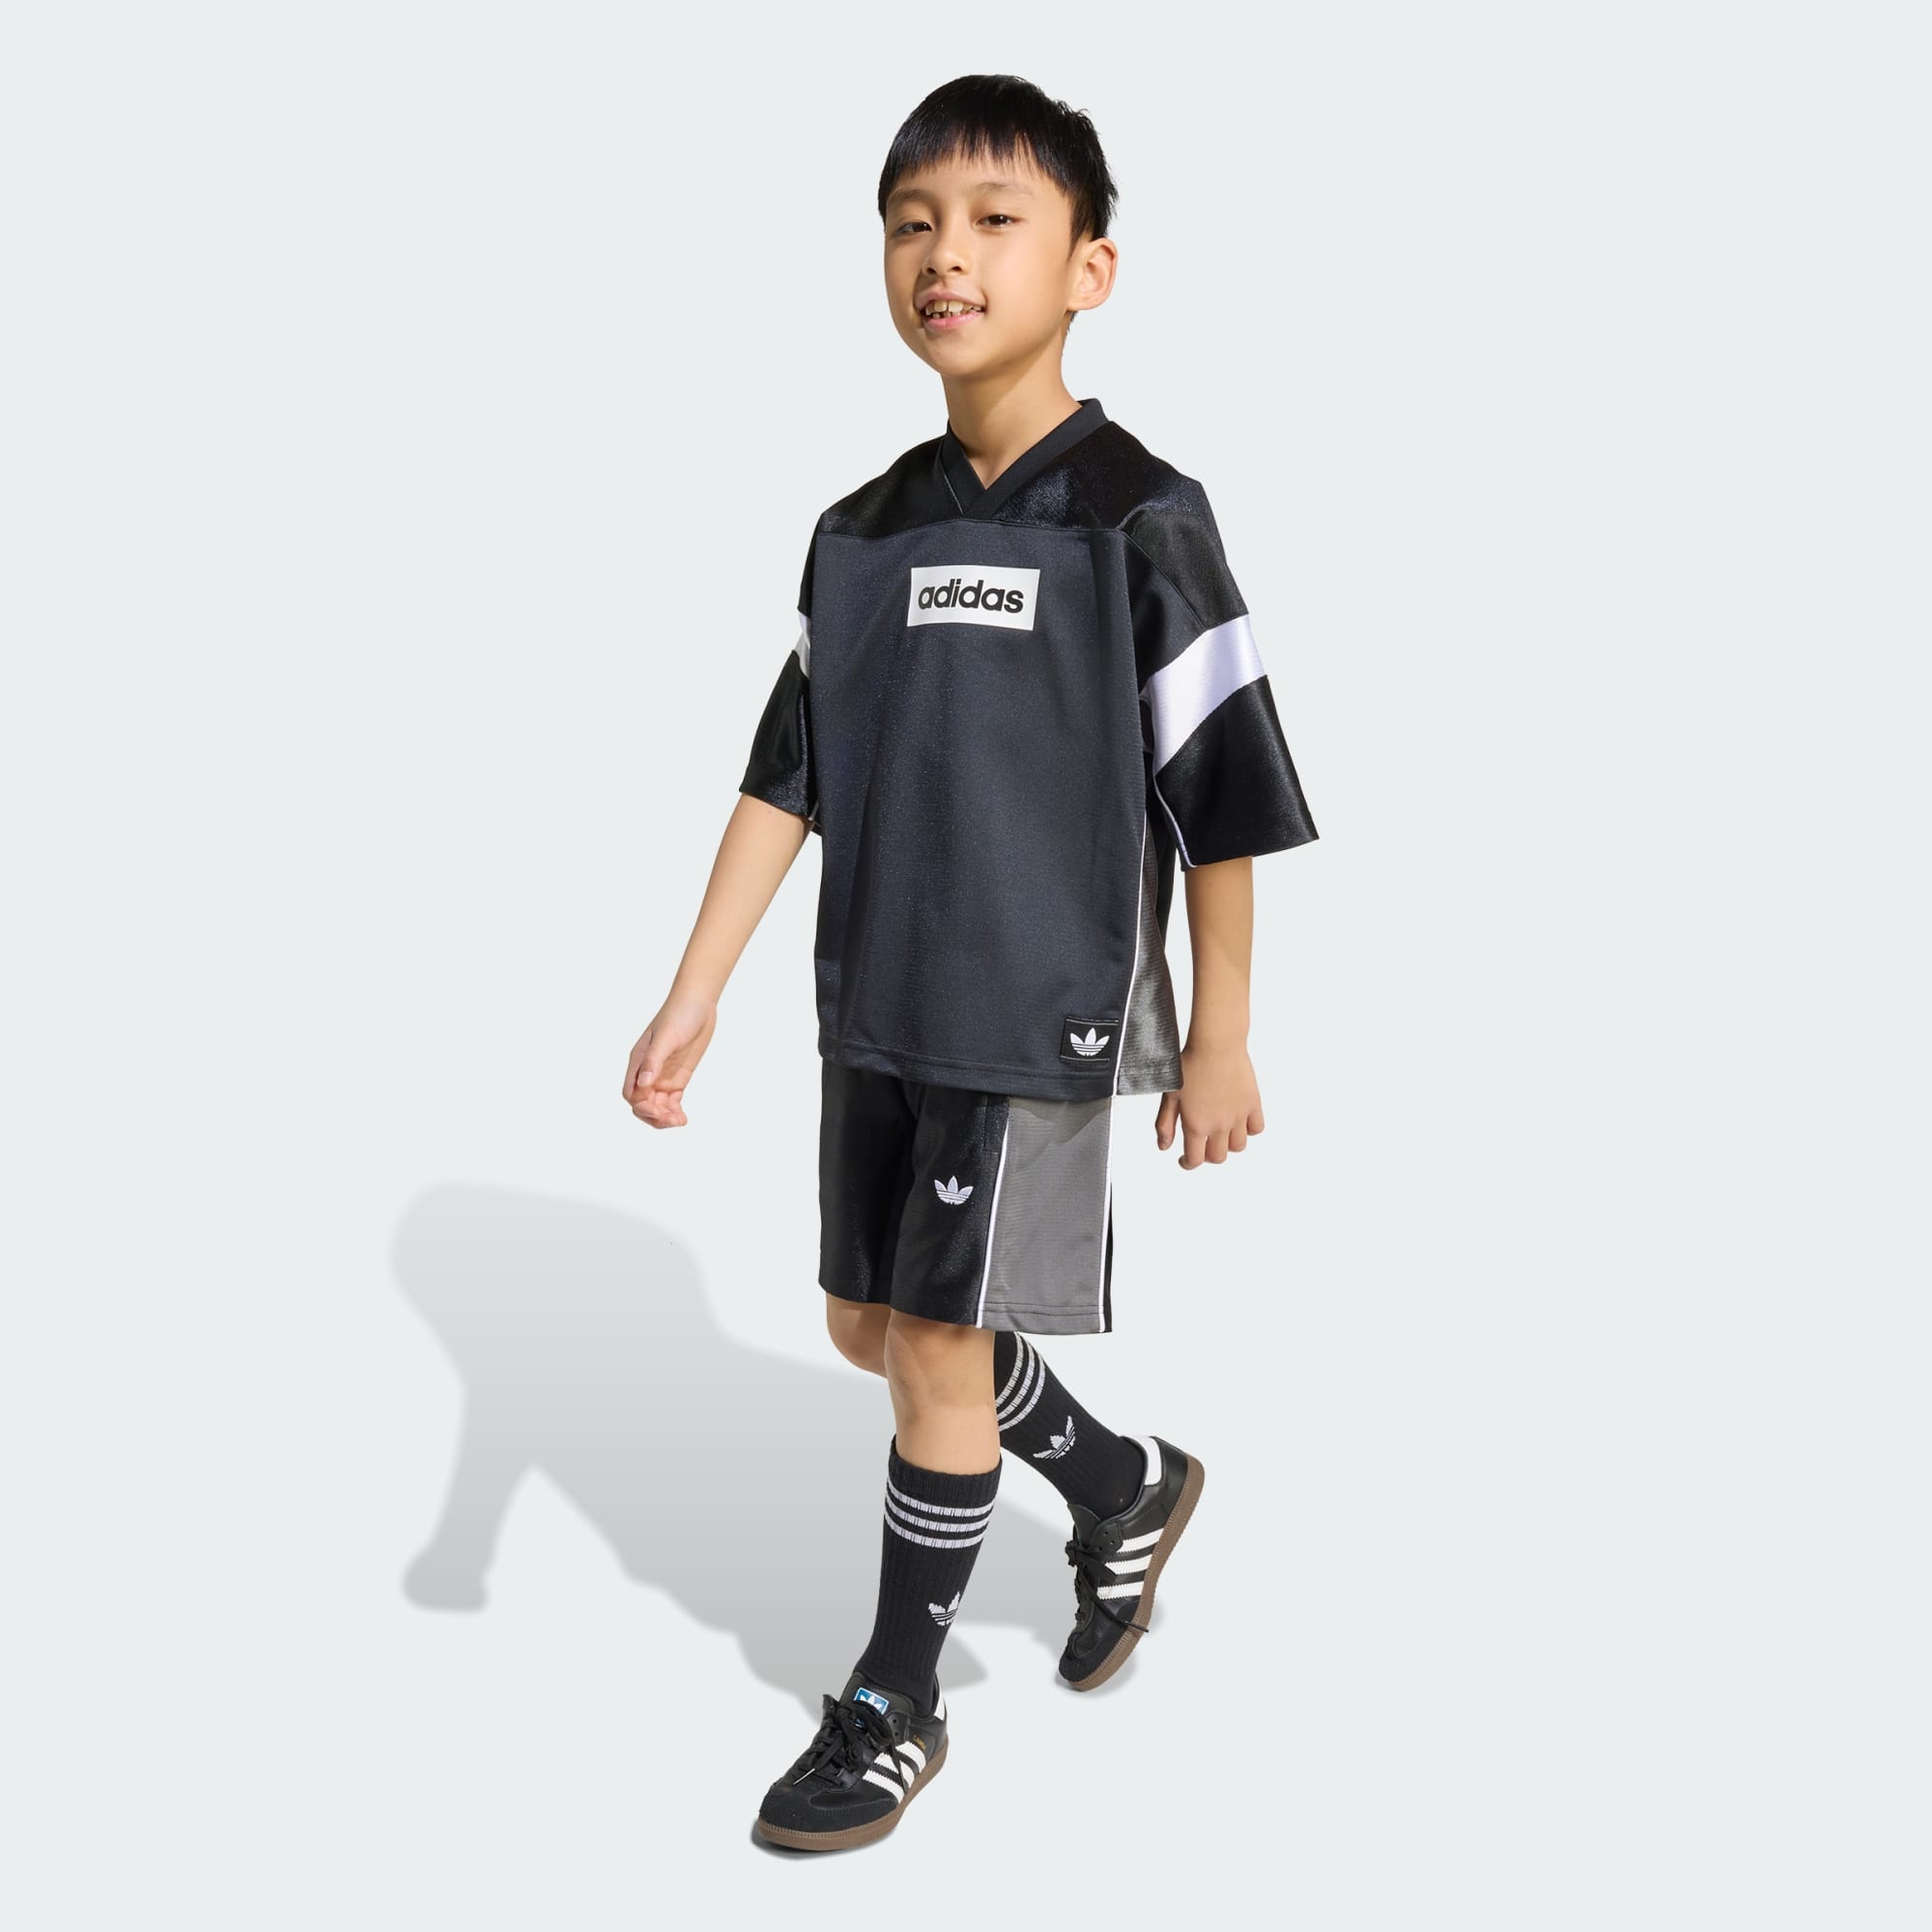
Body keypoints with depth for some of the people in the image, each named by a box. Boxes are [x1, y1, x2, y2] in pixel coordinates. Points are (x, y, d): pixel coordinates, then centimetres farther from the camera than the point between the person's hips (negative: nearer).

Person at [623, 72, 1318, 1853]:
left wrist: (1219, 1036, -7)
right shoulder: (863, 534, 5)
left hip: (1041, 1020, -6)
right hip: (876, 1008, 7)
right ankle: (1127, 1486, 40)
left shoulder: (1137, 519, -11)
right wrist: (696, 998, 2)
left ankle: (896, 1708, 19)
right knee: (870, 1324, 16)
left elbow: (1222, 798, -9)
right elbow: (789, 776, 7)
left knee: (940, 1349, 0)